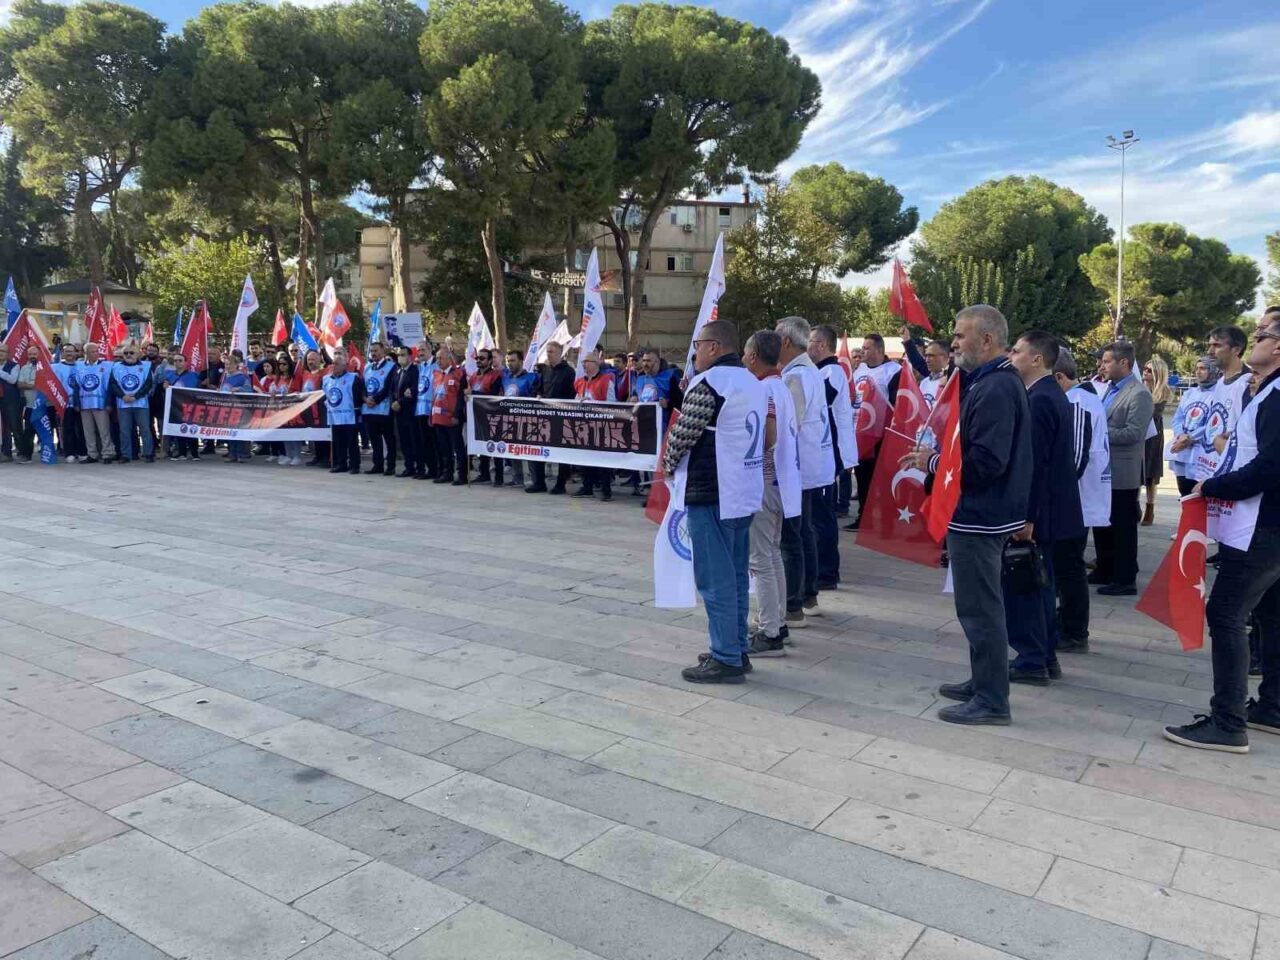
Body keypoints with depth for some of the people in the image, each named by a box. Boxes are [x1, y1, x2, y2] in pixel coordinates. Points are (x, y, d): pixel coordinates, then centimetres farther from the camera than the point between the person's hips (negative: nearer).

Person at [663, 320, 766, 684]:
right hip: (745, 490, 9)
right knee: (735, 575, 14)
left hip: (711, 493, -9)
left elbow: (683, 434, -11)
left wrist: (669, 464, 8)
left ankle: (726, 659, 2)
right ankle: (738, 650, 22)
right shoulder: (754, 383, 14)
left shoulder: (708, 382, -14)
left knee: (715, 579, -3)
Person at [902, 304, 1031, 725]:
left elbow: (986, 461, -27)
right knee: (981, 604, 19)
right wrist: (939, 454, 5)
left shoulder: (995, 389, -20)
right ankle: (983, 682, 32)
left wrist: (934, 462, -16)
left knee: (979, 607, -2)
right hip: (985, 512, 11)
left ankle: (991, 701, 8)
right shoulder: (994, 381, 13)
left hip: (979, 516, -11)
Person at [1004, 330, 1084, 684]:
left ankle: (1031, 661, 6)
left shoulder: (1038, 400, -18)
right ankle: (1045, 656, 24)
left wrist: (1026, 517, -22)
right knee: (1038, 583, 16)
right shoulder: (1053, 395, 13)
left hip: (1036, 510, -10)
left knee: (1021, 584, -2)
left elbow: (1035, 463, -23)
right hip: (1050, 508, 10)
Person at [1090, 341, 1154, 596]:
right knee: (1102, 524, 16)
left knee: (1123, 528, 2)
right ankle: (1104, 571, 29)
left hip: (1122, 472, -8)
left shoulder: (1139, 394, -15)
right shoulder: (1110, 388, 11)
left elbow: (1133, 433, -22)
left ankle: (1125, 579, 11)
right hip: (1103, 469, 8)